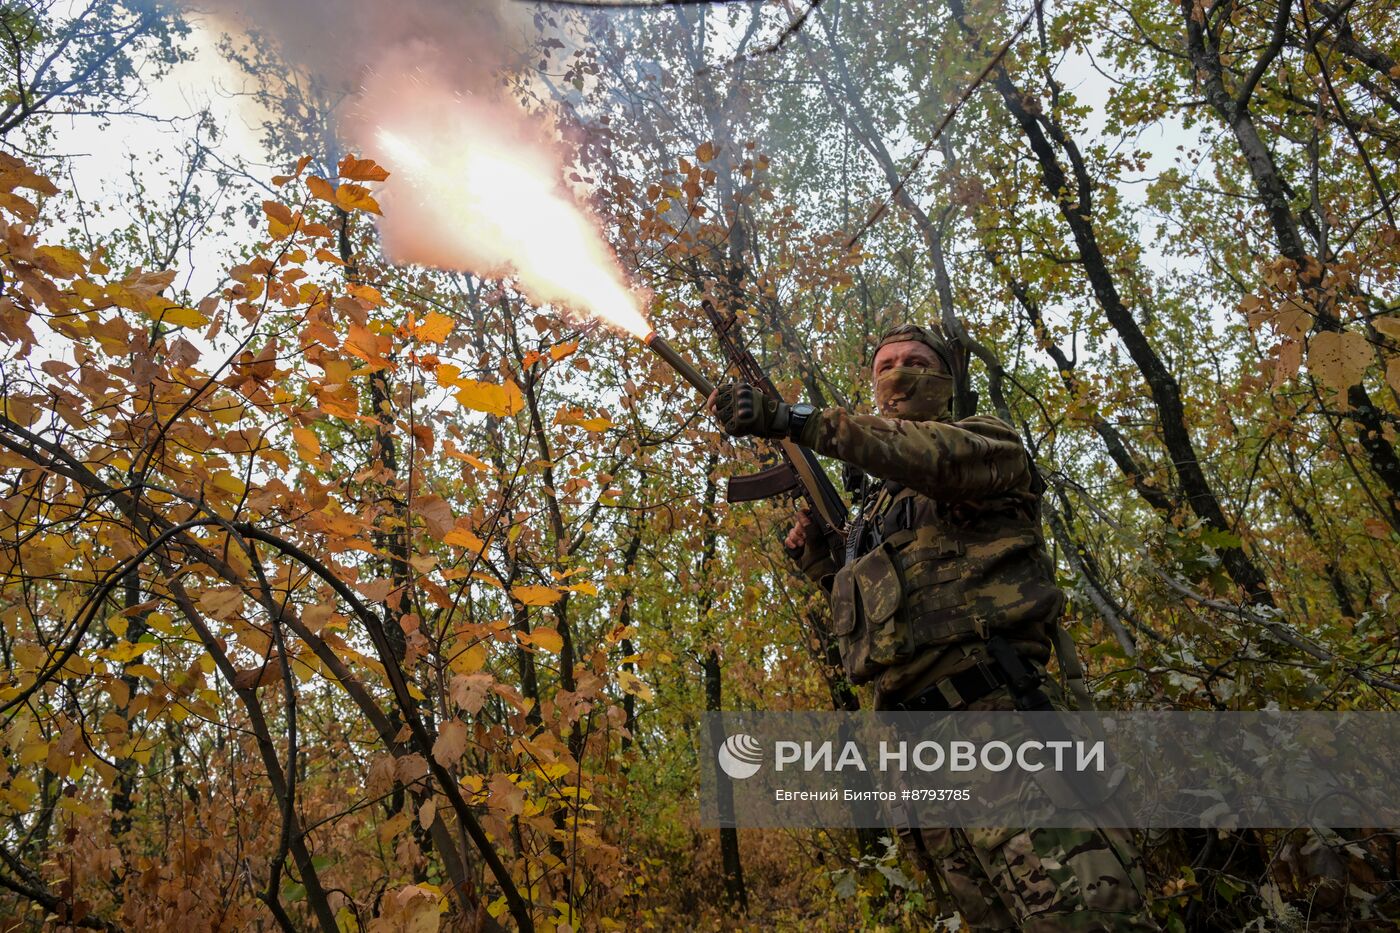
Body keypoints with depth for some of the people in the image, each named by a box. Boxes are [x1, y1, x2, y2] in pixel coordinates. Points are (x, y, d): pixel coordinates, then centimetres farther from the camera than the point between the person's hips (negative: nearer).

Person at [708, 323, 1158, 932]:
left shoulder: (985, 440, 10)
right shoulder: (875, 504, 29)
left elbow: (939, 456, -16)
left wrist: (794, 420, -24)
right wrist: (815, 559, 16)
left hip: (991, 707, -6)